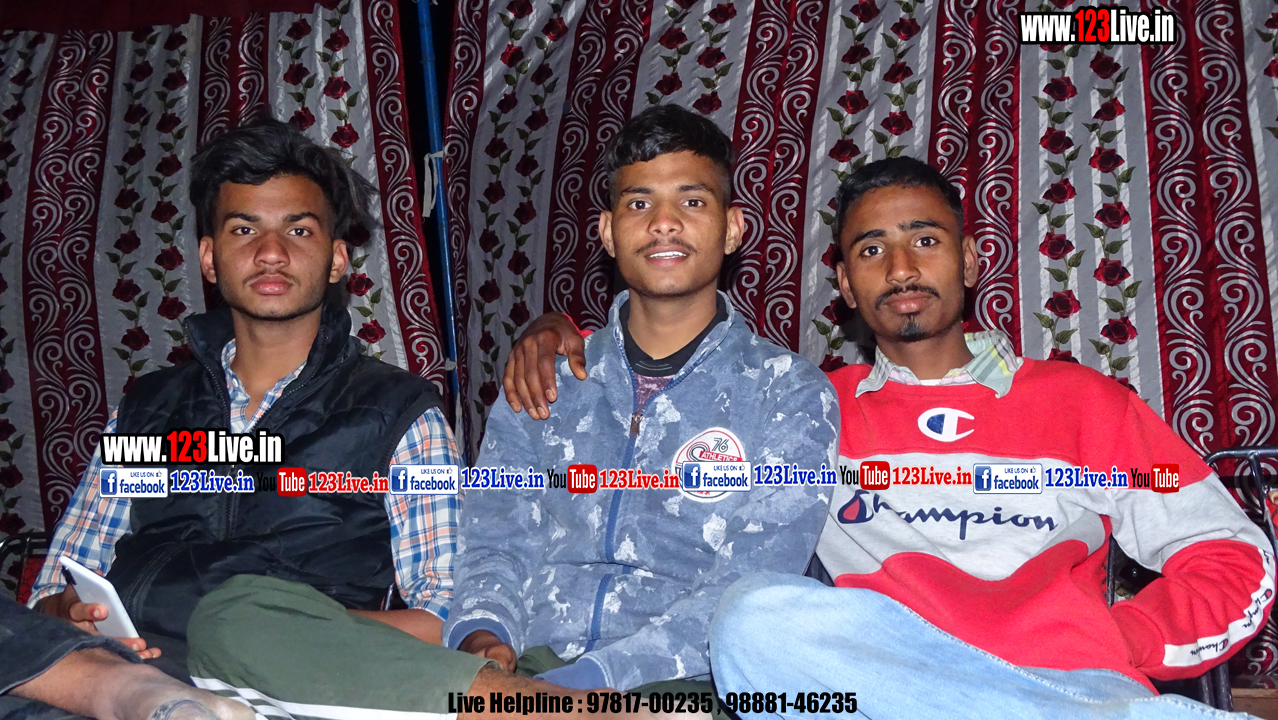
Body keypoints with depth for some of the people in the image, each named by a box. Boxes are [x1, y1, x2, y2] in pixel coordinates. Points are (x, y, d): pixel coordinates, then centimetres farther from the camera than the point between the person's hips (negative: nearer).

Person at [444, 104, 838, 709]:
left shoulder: (791, 396, 2)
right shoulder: (545, 380, 13)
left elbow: (757, 591, -9)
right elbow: (494, 541, 10)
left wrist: (593, 676, -21)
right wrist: (482, 635, -14)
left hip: (679, 684, -1)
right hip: (526, 668, 1)